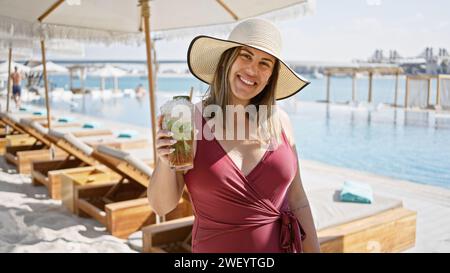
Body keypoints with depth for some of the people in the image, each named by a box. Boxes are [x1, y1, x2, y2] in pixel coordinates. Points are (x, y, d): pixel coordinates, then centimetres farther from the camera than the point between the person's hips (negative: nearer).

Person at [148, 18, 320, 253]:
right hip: (216, 246, -2)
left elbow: (298, 202, 1)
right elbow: (162, 206, -10)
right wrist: (166, 163, -28)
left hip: (285, 246, 2)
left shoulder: (278, 120, -6)